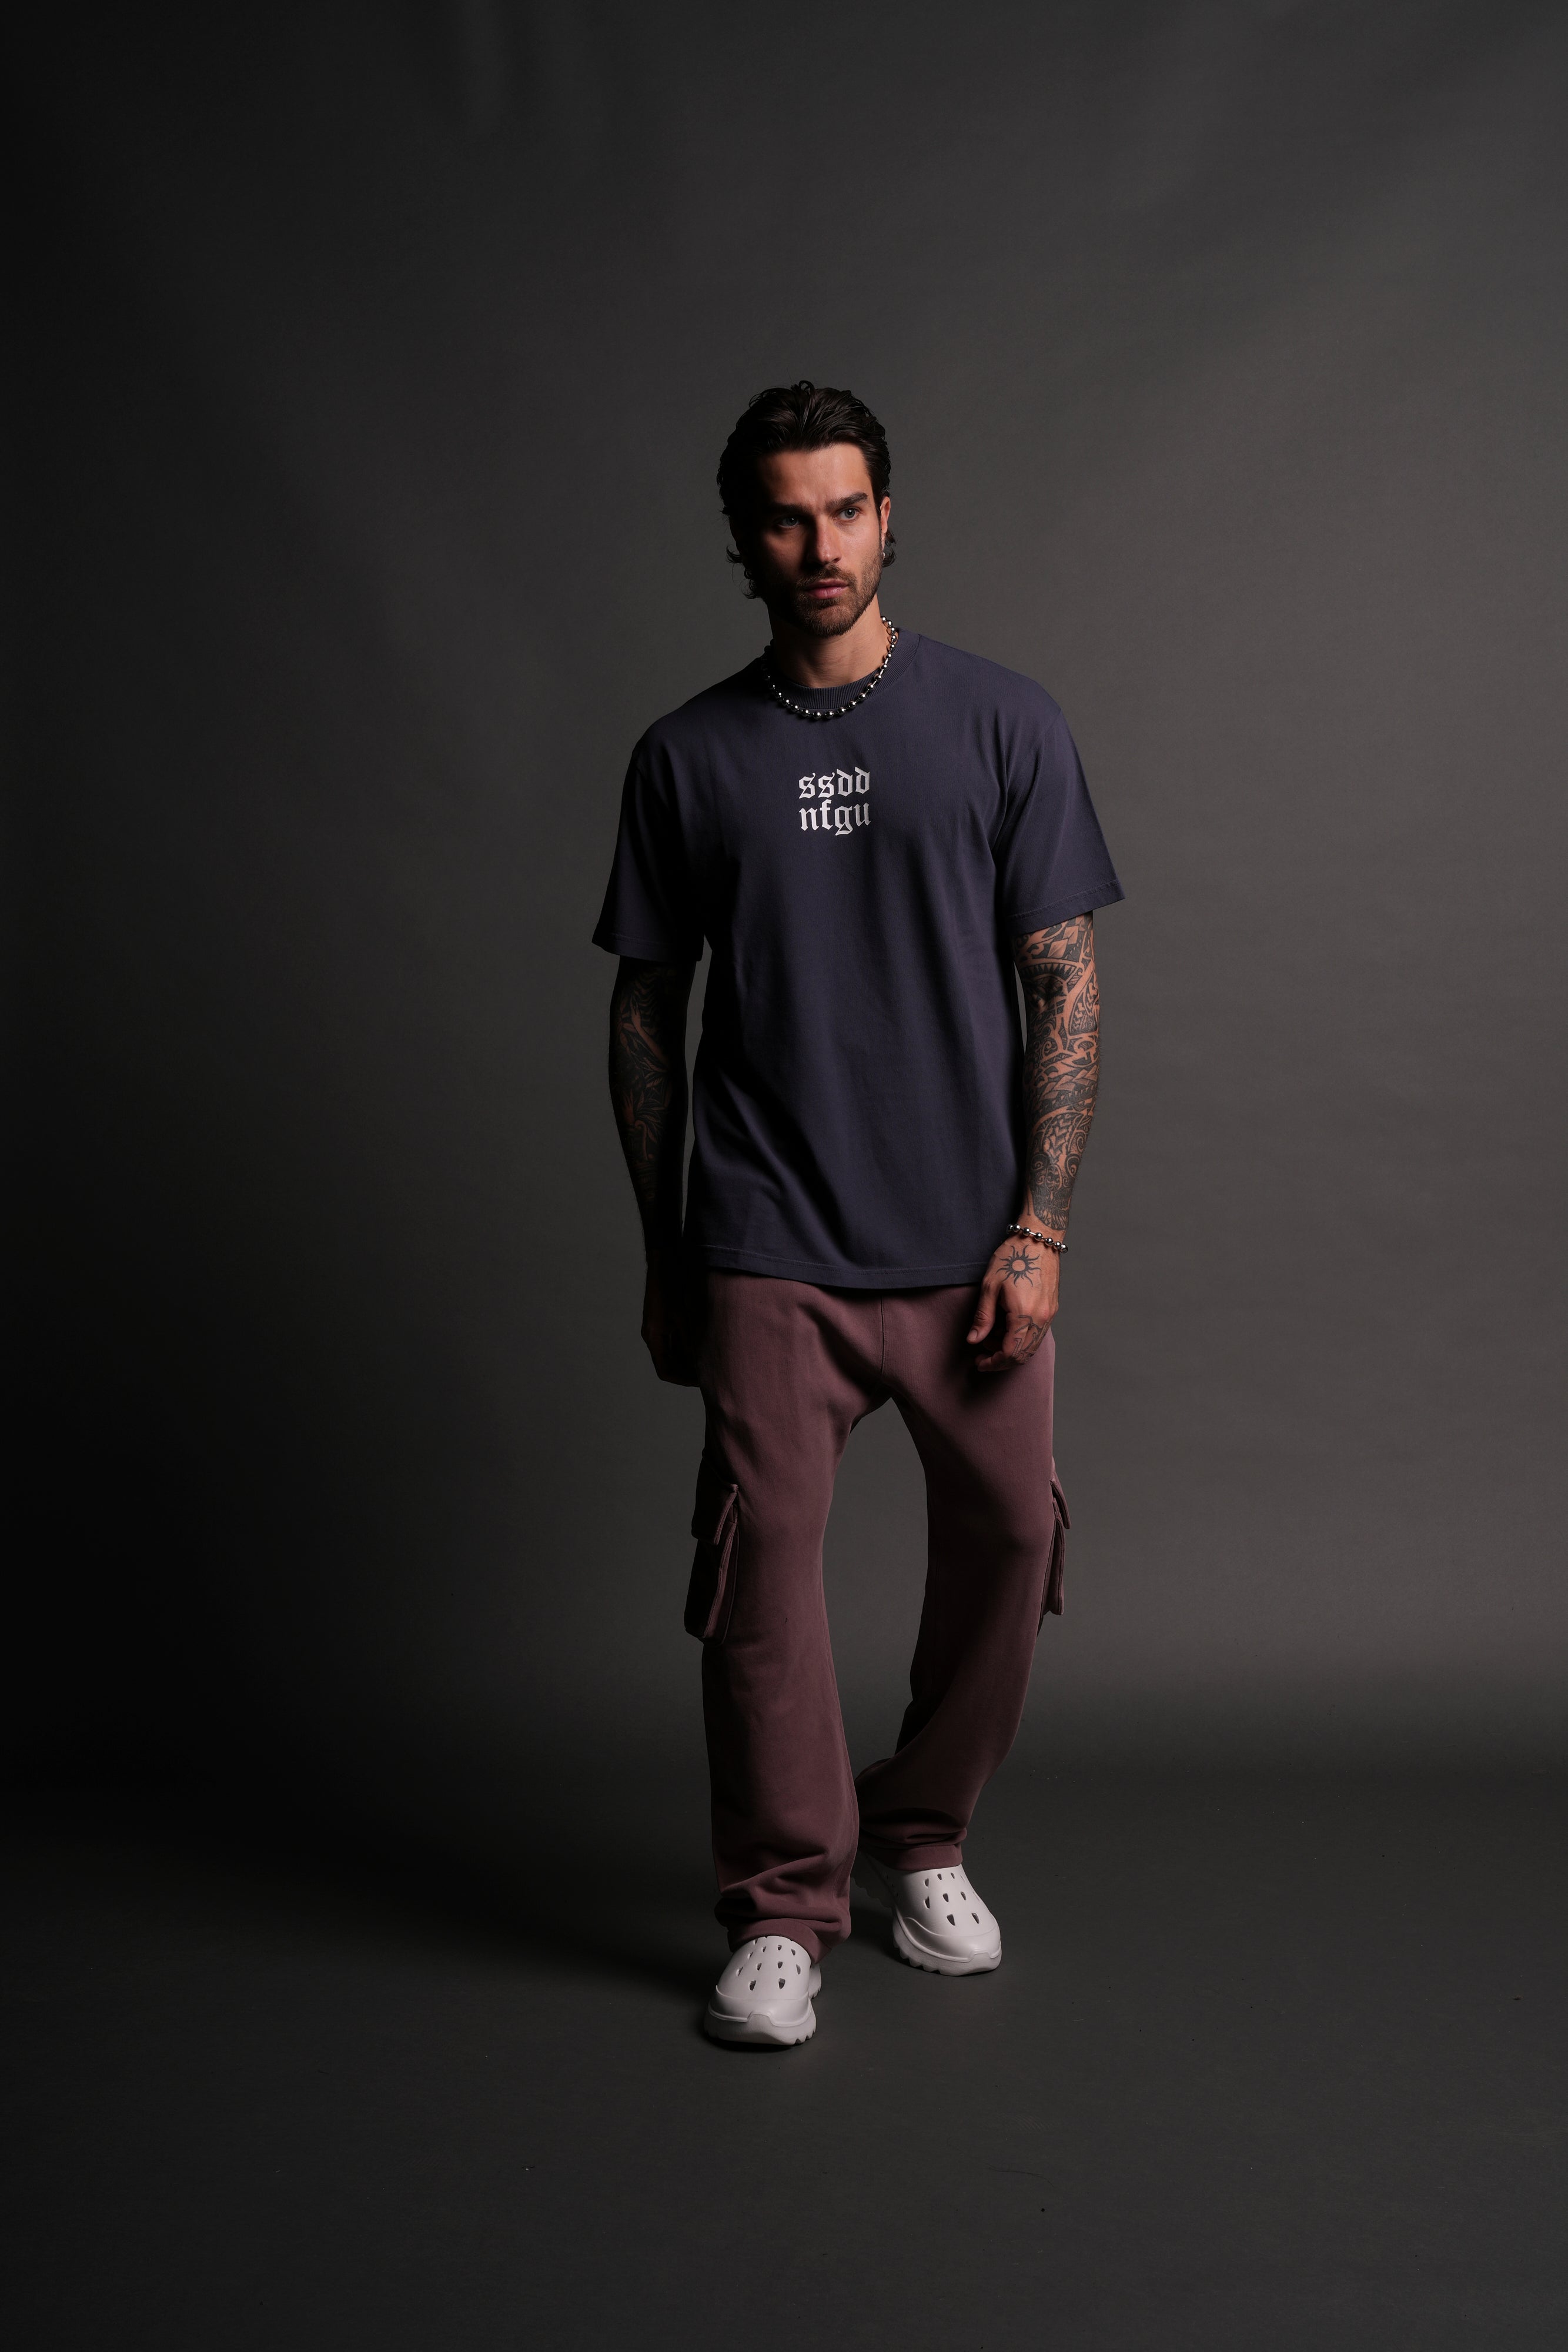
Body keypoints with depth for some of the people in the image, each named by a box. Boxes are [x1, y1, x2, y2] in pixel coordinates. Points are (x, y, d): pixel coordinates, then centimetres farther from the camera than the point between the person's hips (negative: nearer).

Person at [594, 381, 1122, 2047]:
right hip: (769, 1255, 0)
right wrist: (663, 1257, 7)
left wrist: (1039, 1229, -7)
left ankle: (924, 1840, 31)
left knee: (1005, 1540, 7)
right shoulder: (689, 757, 6)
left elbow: (1066, 988, 1)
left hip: (974, 1245, 1)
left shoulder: (1005, 725, 3)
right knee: (762, 1564, -3)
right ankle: (784, 1910, 14)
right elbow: (643, 1016, 9)